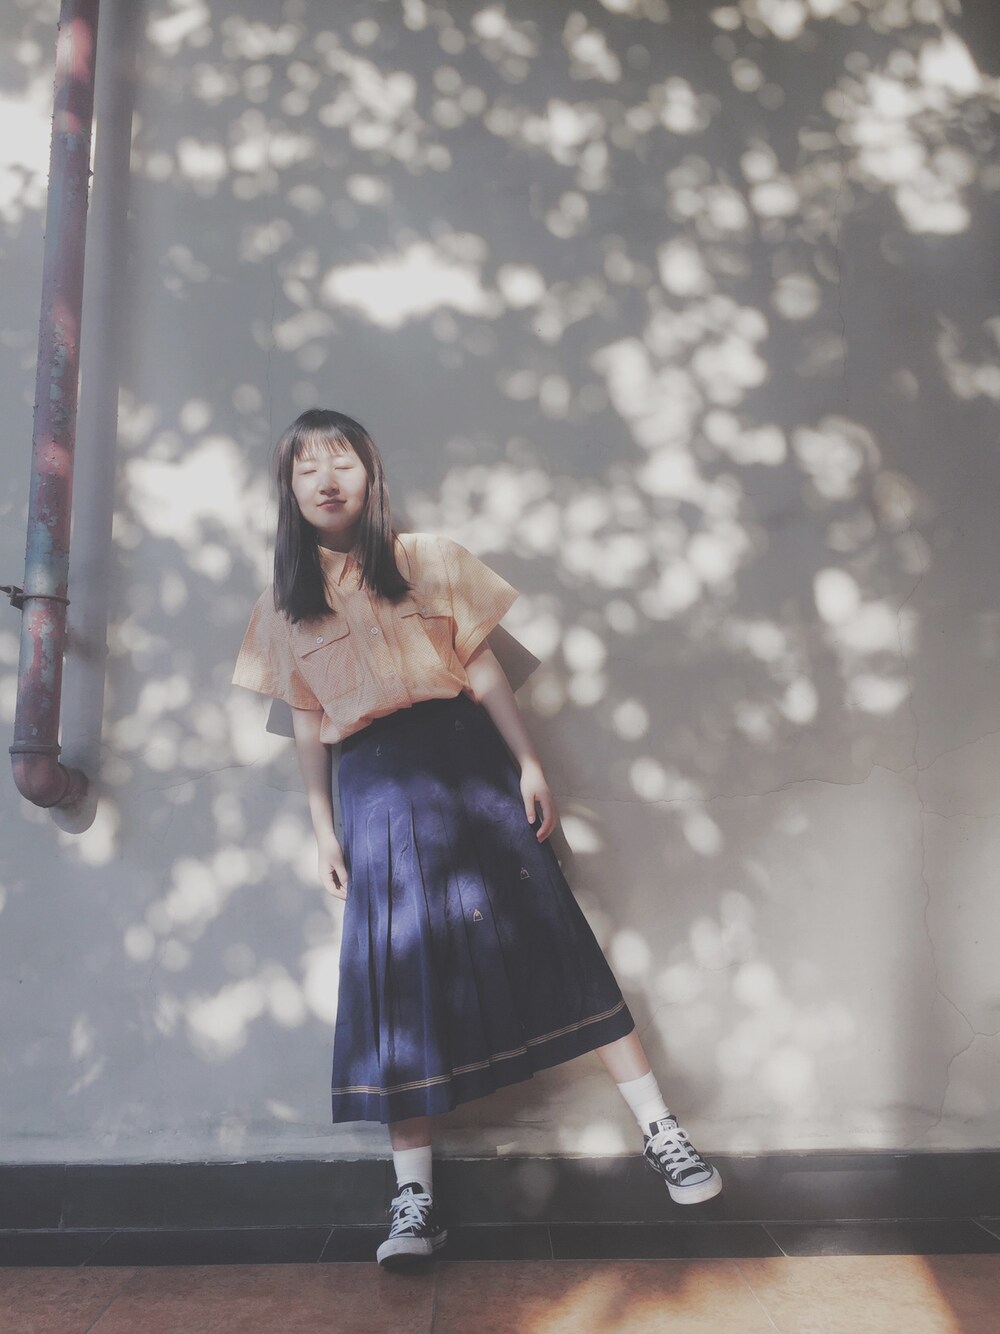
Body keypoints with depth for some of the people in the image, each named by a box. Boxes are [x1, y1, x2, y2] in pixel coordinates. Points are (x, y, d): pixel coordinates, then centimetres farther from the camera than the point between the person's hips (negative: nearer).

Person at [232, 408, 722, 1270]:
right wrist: (323, 828, 8)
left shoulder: (430, 559, 7)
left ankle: (660, 1133, 7)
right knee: (400, 974, 0)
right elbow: (307, 723, 12)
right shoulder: (285, 606, 12)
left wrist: (530, 765, -2)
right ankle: (414, 1198, 10)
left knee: (546, 938, -3)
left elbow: (482, 668, 4)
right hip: (375, 791, 1)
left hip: (465, 758, -1)